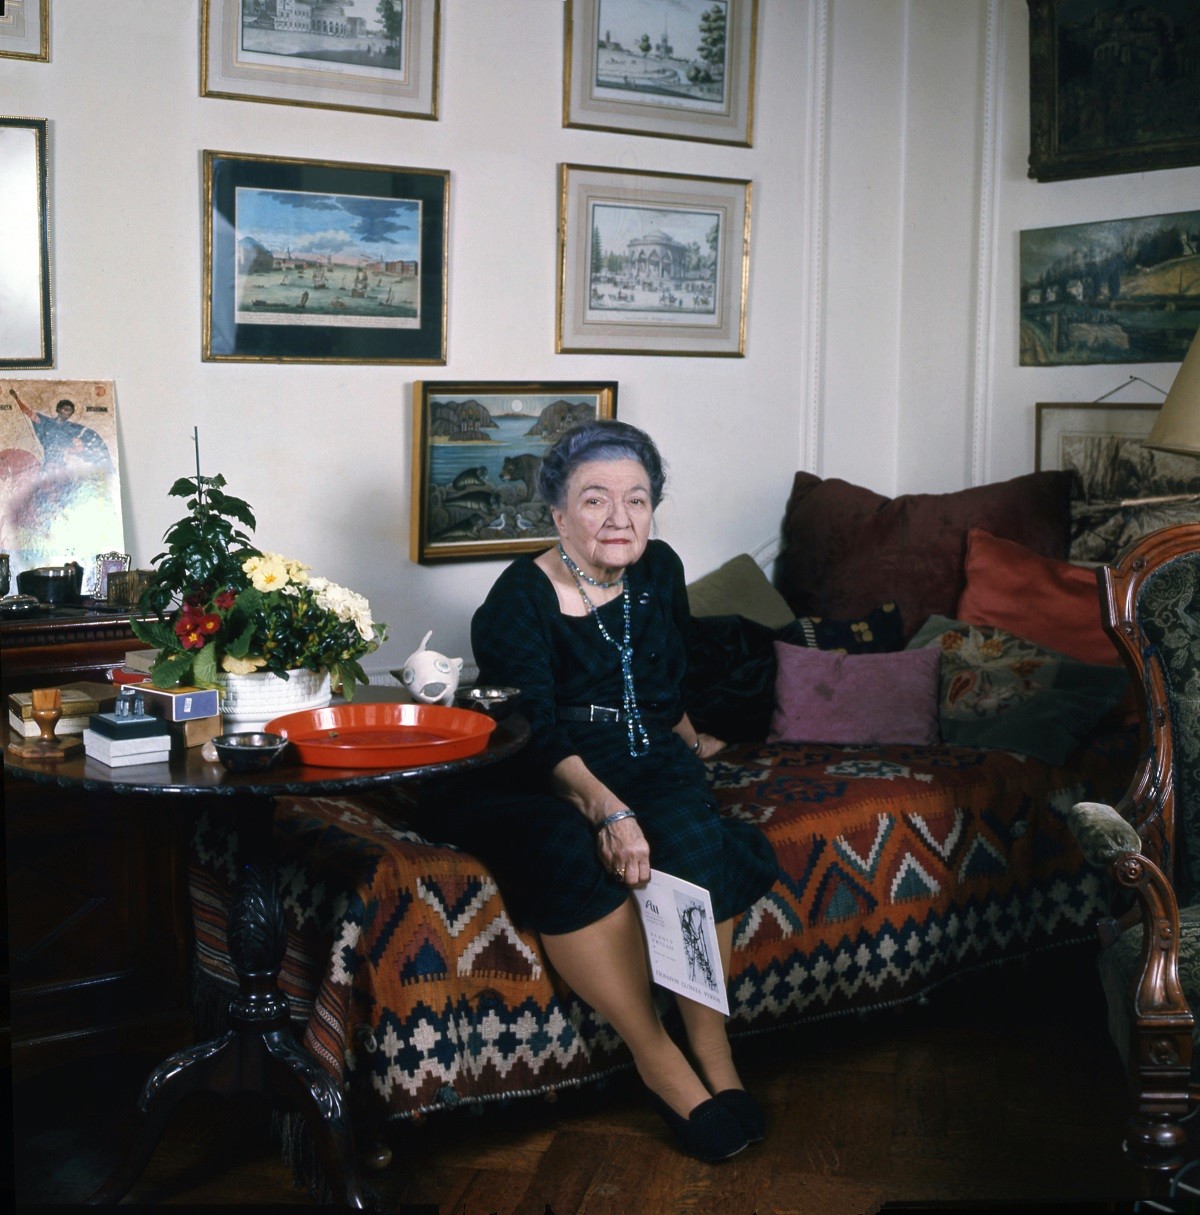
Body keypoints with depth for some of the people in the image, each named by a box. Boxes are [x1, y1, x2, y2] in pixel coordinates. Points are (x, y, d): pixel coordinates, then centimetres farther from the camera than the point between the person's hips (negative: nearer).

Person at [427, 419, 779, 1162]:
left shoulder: (659, 571, 4)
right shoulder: (520, 600, -14)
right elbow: (537, 736, -26)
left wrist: (684, 738, 39)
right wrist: (606, 809, -41)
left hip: (644, 762, 5)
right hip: (535, 786, -4)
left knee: (695, 833, -28)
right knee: (572, 853, -35)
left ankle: (711, 1049, -18)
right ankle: (656, 1058, -23)